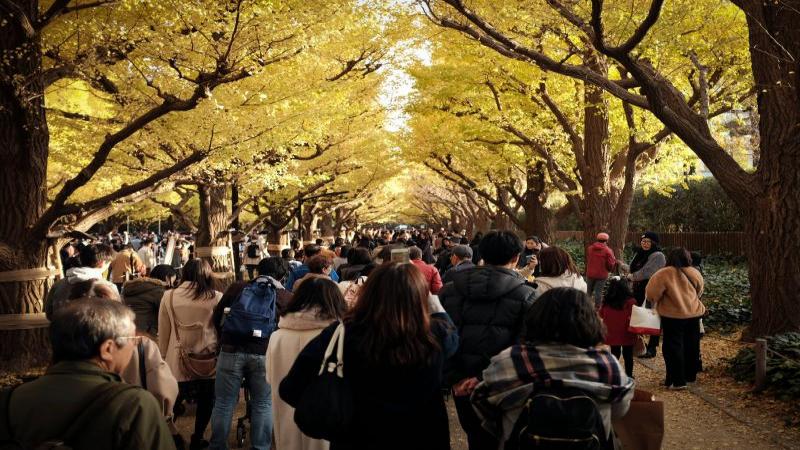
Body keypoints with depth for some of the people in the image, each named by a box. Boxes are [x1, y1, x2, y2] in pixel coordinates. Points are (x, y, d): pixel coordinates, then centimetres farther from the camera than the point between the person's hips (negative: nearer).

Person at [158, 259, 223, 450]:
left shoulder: (169, 296, -5)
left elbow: (163, 332, 4)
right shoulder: (216, 297, -8)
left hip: (178, 360, 1)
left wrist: (163, 356, 15)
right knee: (206, 401, 16)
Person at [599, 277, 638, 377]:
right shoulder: (630, 302, -20)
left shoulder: (606, 302, -9)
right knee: (628, 356, 12)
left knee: (615, 354, 16)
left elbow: (601, 314, 6)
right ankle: (628, 376, 21)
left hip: (612, 334, 3)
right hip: (627, 335, -3)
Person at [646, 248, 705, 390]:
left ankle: (678, 381, 3)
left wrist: (655, 301, 4)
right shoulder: (695, 273, 2)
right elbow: (699, 293, 14)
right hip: (694, 314, 5)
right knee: (691, 346, 17)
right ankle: (690, 376, 30)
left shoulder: (665, 274, -14)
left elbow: (652, 293, -16)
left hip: (673, 316, -5)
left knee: (674, 348, 2)